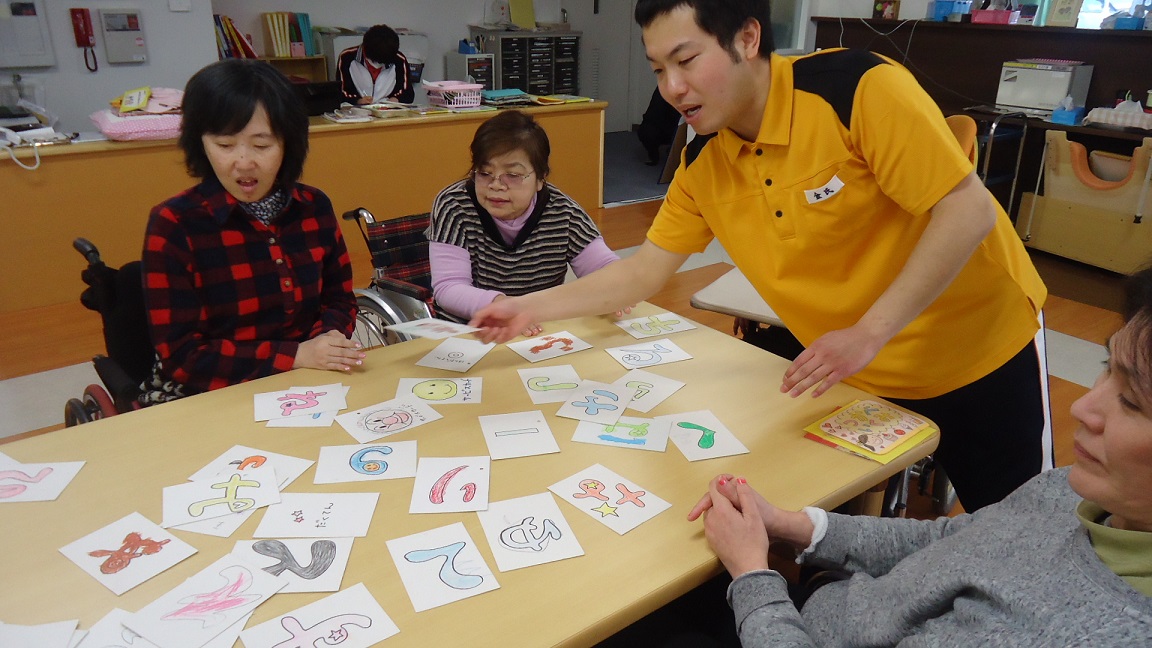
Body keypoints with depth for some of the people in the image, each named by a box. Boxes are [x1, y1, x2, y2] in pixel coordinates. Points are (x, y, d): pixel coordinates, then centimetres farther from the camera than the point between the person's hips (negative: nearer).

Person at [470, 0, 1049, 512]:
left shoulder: (860, 88, -27)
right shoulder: (702, 165, -8)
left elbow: (968, 213, -26)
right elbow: (644, 272, -1)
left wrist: (868, 334, -31)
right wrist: (530, 308, -8)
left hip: (979, 353, -4)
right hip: (861, 378, 4)